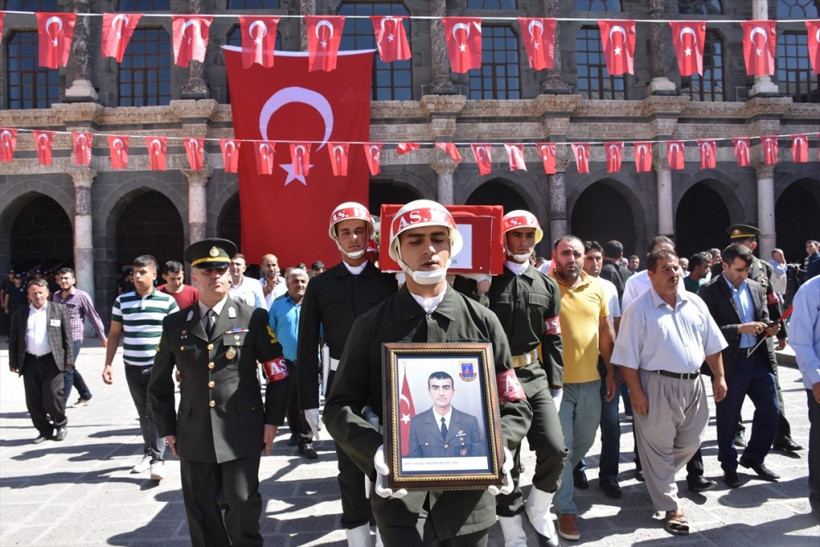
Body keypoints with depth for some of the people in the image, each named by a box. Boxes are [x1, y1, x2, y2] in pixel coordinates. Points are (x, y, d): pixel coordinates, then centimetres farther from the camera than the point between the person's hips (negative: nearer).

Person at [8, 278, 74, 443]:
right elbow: (13, 341, 11)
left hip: (51, 361, -3)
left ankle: (61, 423, 19)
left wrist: (69, 359, -3)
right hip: (29, 362, 3)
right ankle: (44, 431, 20)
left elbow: (68, 337, 2)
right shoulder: (19, 314, 9)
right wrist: (13, 362, 4)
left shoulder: (60, 310, 3)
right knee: (33, 402, 5)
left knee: (52, 398, -6)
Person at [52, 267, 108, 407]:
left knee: (66, 370, -9)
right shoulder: (56, 296, 9)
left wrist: (102, 337, -3)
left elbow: (94, 317, -5)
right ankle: (86, 396, 33)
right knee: (71, 369, 16)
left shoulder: (82, 296, -8)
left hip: (74, 339, -7)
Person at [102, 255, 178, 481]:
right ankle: (149, 452, 28)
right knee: (143, 413, 13)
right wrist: (108, 364, 2)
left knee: (155, 411, -9)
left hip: (158, 367, -3)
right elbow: (114, 334, 8)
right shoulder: (122, 301, 4)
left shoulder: (167, 301, -3)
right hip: (133, 367, 3)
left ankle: (158, 459, -4)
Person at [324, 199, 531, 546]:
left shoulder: (483, 322, 2)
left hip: (470, 494, 2)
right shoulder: (372, 326, -1)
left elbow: (514, 406, 6)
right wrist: (377, 452, -19)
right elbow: (339, 407, 0)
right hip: (400, 495, -2)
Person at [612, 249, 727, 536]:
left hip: (693, 384, 6)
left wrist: (719, 377, 9)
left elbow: (712, 344, 14)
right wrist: (636, 393, -14)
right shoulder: (639, 309, -10)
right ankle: (671, 507, 19)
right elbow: (628, 357, -11)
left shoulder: (695, 303, 7)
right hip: (657, 386, -6)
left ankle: (658, 481, 42)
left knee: (689, 444, 17)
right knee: (659, 448, 4)